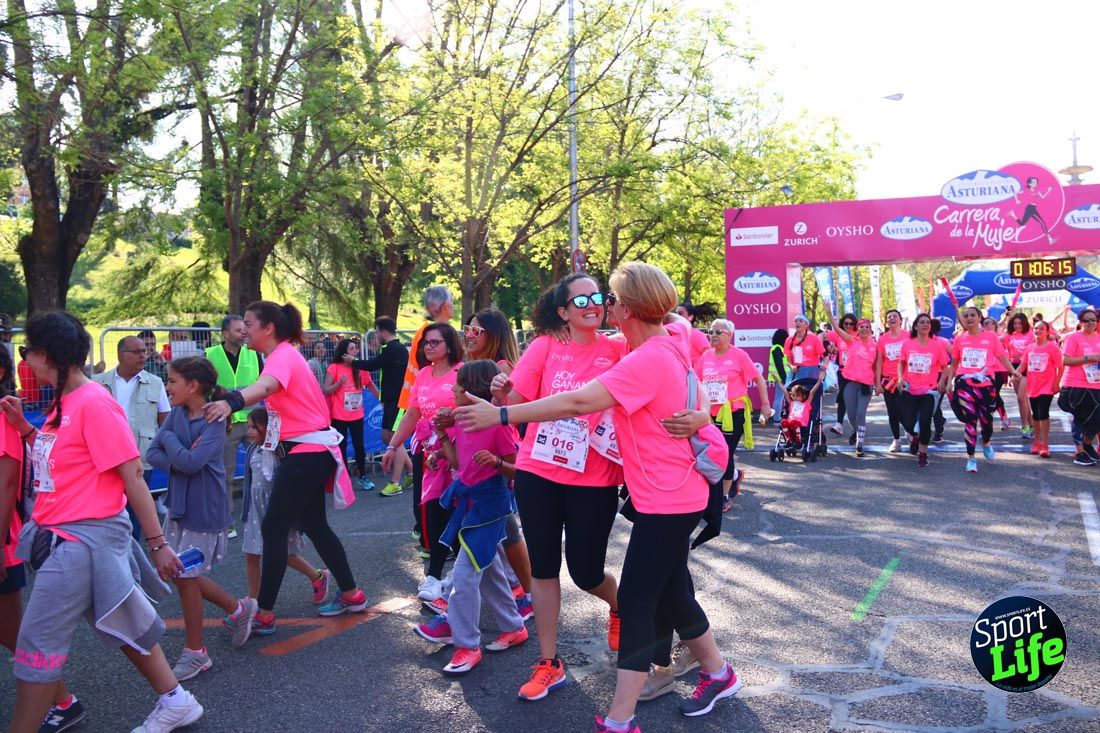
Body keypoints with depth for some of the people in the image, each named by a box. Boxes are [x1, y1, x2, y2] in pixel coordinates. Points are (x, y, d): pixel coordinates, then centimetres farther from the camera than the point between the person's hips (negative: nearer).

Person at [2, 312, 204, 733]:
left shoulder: (93, 403, -19)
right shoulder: (63, 402, 9)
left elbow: (132, 476, -18)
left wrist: (157, 543, -16)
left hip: (85, 539, -9)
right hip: (62, 536, 9)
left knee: (38, 644, -1)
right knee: (122, 626, 17)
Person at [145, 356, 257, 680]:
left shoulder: (214, 422, -17)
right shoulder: (177, 414, 2)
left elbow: (192, 462, -27)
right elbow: (152, 453, -2)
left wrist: (169, 439, -12)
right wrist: (178, 462, -19)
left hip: (204, 511, -7)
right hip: (178, 506, 7)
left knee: (186, 576, 2)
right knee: (181, 574, 14)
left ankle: (194, 653, 19)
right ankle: (238, 609, 34)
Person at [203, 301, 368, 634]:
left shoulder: (283, 355, -18)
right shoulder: (281, 355, 15)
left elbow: (266, 385, -40)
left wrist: (232, 402, -58)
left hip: (307, 452, -10)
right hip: (306, 451, 10)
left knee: (273, 529, -6)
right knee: (313, 525, 17)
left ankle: (264, 613, 2)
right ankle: (351, 594, 28)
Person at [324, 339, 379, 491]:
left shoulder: (360, 368, 3)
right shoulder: (334, 368, -7)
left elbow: (370, 385, 13)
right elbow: (325, 391, -7)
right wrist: (339, 383, -22)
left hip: (356, 415, 3)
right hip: (339, 416, -3)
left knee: (359, 446, 4)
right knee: (341, 447, 5)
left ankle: (362, 477, 15)